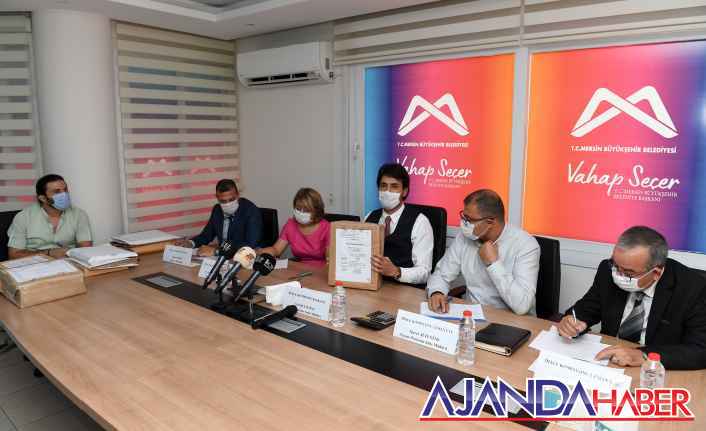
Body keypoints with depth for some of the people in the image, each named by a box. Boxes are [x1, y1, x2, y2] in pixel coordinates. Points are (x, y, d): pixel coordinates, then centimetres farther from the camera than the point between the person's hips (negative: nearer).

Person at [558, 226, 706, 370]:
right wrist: (573, 321, -18)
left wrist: (643, 355, -29)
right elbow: (587, 308, 4)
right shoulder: (608, 270, -9)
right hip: (606, 362, 2)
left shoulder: (693, 287, -15)